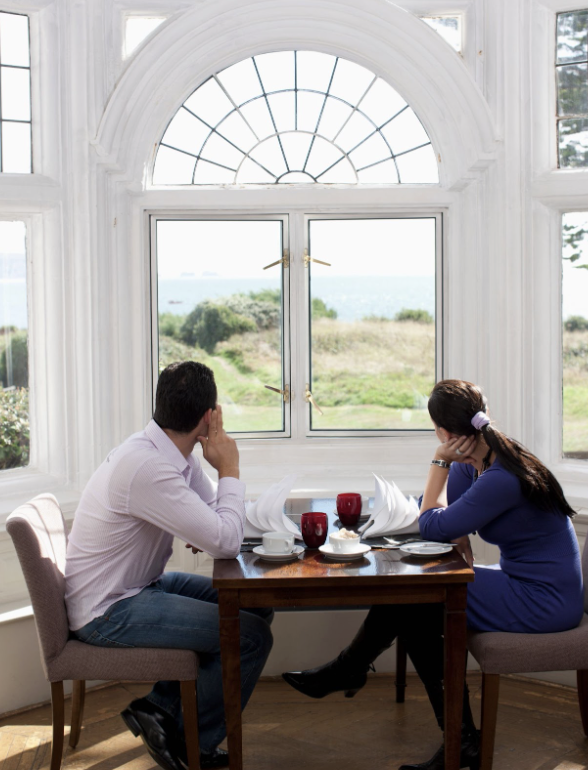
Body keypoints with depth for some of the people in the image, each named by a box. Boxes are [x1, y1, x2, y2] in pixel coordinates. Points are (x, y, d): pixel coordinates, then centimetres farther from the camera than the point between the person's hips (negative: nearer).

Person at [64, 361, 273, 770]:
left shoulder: (173, 455, 2)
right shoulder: (146, 467, -29)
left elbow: (215, 522, 5)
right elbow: (226, 543, -28)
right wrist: (230, 470, -16)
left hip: (143, 585, 10)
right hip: (108, 613, -10)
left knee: (257, 607, 10)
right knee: (252, 636, -14)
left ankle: (163, 706, 11)